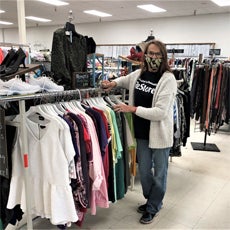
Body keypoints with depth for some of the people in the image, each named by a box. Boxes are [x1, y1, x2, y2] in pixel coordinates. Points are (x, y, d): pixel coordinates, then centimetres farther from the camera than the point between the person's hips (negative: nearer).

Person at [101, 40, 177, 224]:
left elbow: (160, 112, -24)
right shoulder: (138, 74, 0)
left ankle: (153, 208, 33)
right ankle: (151, 200, 43)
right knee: (144, 171, 18)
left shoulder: (168, 79, -17)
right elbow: (126, 80, 25)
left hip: (160, 133, -5)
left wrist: (132, 109, -22)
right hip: (142, 132, 5)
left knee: (159, 172, 12)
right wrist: (114, 83, 5)